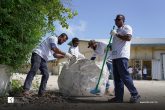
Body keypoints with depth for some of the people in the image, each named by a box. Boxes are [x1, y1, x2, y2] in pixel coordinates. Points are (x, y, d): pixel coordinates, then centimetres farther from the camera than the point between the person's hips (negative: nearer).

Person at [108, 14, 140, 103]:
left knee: (124, 75, -13)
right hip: (115, 56, 9)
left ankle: (135, 95, -4)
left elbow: (128, 38, -14)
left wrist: (116, 34, -10)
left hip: (122, 56, -9)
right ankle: (118, 97, 3)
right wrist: (110, 47, 16)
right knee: (117, 77, 3)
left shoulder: (126, 27, 4)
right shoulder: (117, 30, 29)